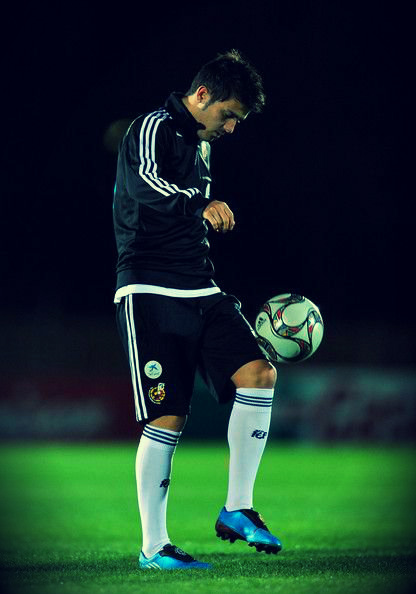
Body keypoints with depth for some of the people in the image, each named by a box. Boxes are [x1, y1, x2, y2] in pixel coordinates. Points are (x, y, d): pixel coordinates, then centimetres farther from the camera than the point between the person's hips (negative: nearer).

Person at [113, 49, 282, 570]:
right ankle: (153, 547, 2)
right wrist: (201, 204, -38)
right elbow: (147, 185, -28)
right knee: (167, 419, -9)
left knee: (259, 375, -12)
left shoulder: (202, 145, 22)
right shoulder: (153, 128, -5)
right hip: (150, 293, -8)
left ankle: (237, 509, -5)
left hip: (200, 292, 8)